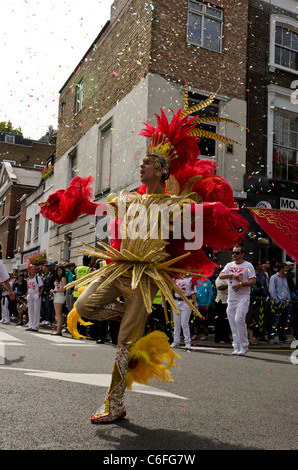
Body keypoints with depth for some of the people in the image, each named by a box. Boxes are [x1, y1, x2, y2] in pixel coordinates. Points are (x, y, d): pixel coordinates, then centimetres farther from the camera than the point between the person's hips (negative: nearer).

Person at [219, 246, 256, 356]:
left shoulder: (248, 265, 1)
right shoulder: (229, 265, 14)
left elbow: (253, 281, -5)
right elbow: (221, 276, 0)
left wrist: (241, 284, -17)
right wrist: (232, 274, -14)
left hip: (243, 297, -5)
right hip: (231, 298, 5)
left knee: (239, 319, -18)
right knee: (232, 322, 5)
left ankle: (244, 346, -4)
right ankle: (236, 347, 14)